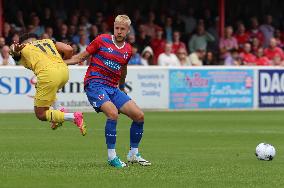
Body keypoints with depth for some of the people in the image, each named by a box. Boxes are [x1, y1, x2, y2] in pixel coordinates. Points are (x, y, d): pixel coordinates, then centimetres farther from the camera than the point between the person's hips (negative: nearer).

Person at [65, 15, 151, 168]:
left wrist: (122, 87, 40)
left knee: (139, 115, -3)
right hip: (95, 84, -6)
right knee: (113, 113, -30)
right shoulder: (102, 40, -3)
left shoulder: (128, 50, 11)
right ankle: (112, 157, -21)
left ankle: (133, 154, 15)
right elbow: (81, 57, 3)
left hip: (113, 88, 6)